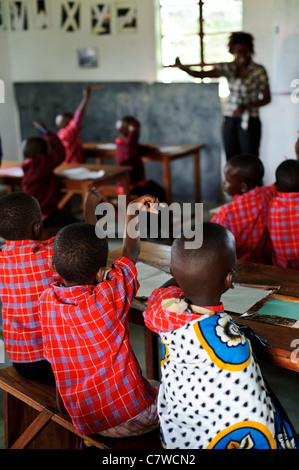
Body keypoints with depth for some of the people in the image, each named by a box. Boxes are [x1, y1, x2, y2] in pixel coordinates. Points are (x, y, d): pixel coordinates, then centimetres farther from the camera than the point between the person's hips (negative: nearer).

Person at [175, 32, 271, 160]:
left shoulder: (258, 70, -4)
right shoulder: (228, 68, 4)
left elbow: (266, 98, -2)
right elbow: (202, 74, -8)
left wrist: (246, 106, -17)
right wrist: (183, 68, -26)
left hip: (249, 122, -3)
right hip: (230, 121, 4)